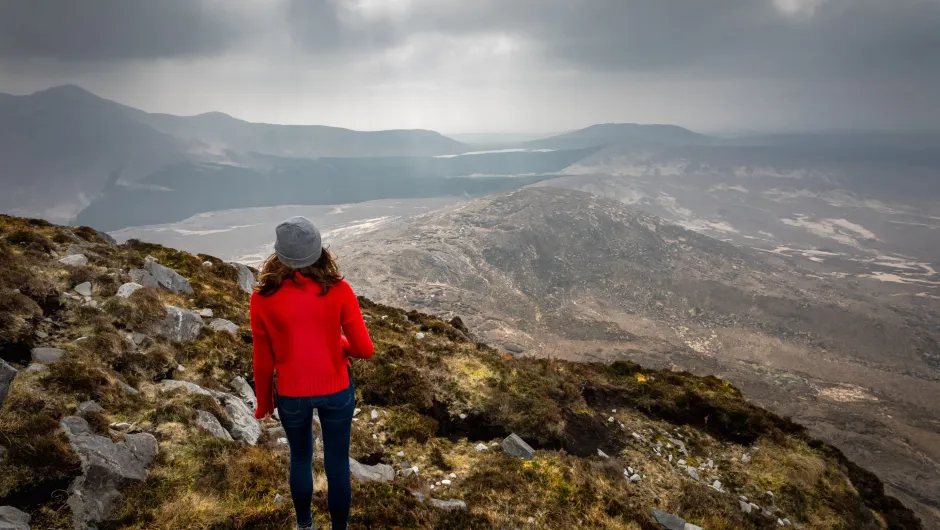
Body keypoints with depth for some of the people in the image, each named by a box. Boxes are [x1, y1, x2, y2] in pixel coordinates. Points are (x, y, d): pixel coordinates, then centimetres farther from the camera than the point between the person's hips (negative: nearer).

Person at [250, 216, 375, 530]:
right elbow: (365, 350, -13)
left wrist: (264, 402, 11)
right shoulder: (338, 290, -18)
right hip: (336, 391, -1)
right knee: (337, 465, 17)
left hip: (291, 394, 1)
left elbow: (263, 362, -6)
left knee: (300, 460, 26)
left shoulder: (263, 298, -15)